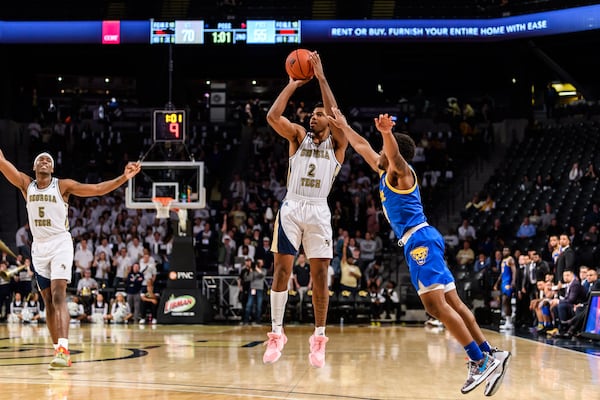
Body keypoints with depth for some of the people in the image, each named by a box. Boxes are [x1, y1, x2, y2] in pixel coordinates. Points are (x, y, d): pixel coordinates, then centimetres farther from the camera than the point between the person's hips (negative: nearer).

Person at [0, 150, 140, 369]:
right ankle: (57, 349, 13)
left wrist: (124, 177, -20)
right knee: (48, 301, 7)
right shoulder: (26, 184, 6)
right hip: (38, 246, 5)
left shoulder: (63, 186, -3)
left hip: (60, 243, -4)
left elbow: (98, 189, -8)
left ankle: (64, 350, -30)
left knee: (58, 296, -19)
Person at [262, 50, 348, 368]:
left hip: (318, 211, -1)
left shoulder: (337, 143, 7)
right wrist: (294, 83, -3)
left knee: (320, 275, -1)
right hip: (291, 208, 1)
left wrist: (321, 78, -12)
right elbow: (273, 116, -4)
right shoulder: (299, 136, 11)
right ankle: (276, 333, 5)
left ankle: (319, 338, 7)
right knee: (282, 270, -2)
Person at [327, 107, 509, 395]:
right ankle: (490, 354, 5)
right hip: (417, 241, 10)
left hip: (419, 239, -10)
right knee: (450, 302, 6)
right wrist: (343, 126, 40)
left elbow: (395, 153, -27)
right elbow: (363, 147, 36)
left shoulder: (400, 172, -3)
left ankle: (481, 361, -24)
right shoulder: (385, 173, 23)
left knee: (436, 304, -19)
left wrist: (386, 132, -47)